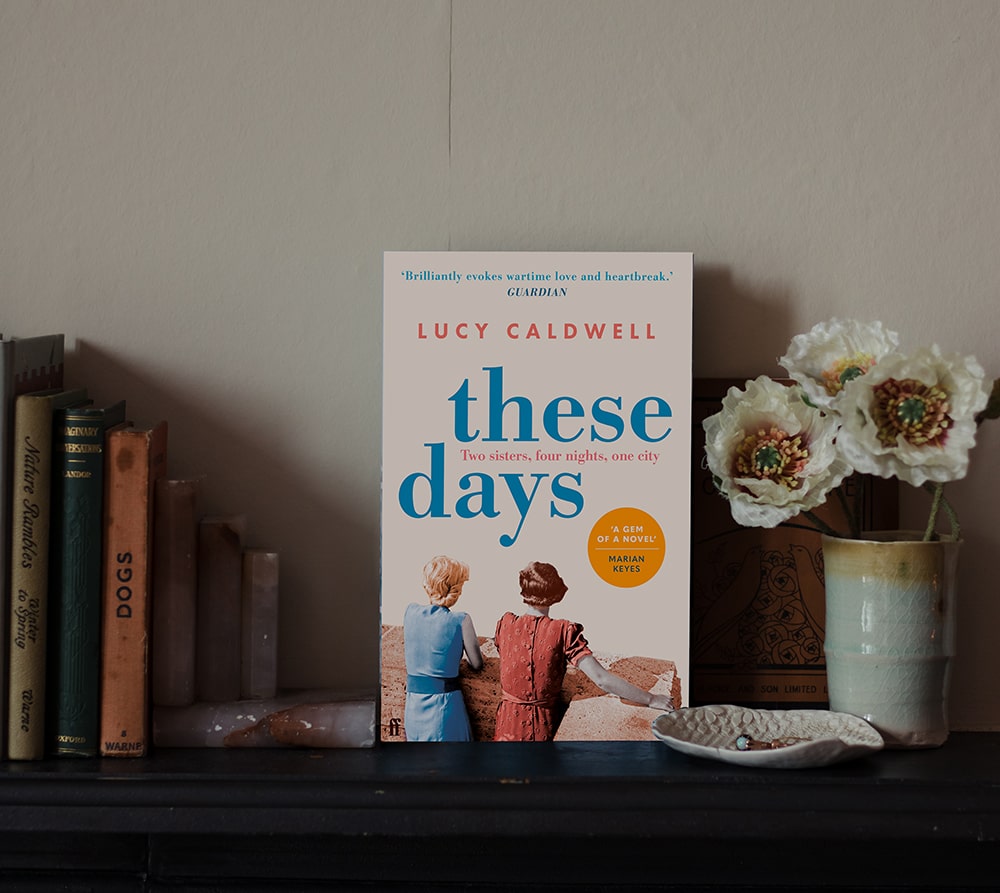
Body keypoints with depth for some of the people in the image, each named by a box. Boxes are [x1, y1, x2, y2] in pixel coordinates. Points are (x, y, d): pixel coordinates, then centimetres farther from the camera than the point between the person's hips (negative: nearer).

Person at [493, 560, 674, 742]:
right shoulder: (563, 632, -14)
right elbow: (601, 678, -22)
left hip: (510, 723, 1)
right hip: (545, 726, -1)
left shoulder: (505, 624, -6)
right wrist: (651, 699, -16)